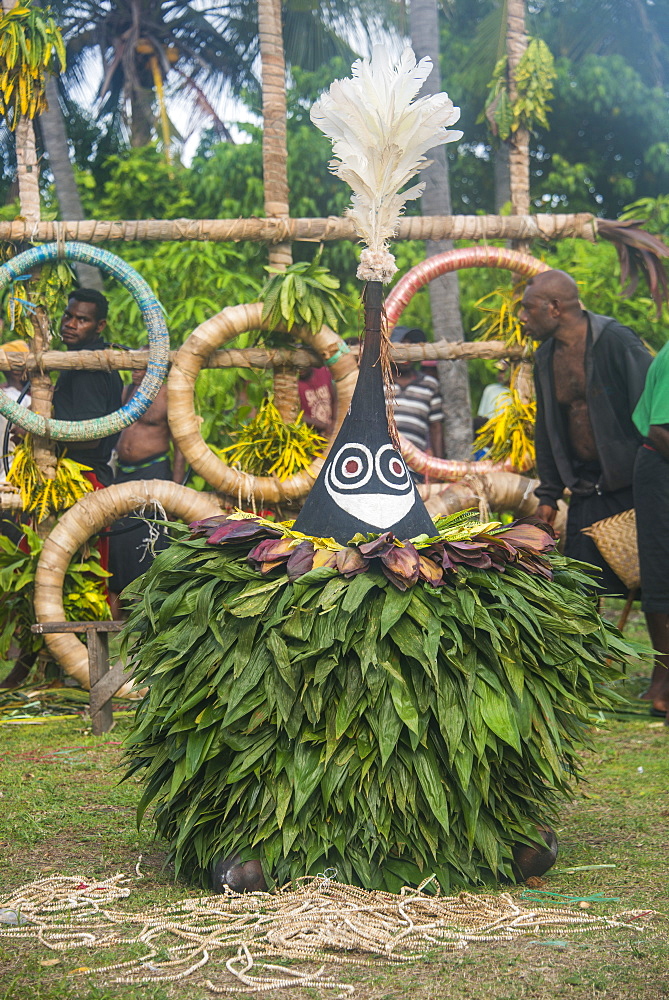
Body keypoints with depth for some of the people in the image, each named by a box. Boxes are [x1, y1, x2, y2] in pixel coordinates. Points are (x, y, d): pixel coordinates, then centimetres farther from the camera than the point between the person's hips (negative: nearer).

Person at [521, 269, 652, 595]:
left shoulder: (616, 342, -11)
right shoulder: (546, 359, 11)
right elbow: (546, 430, 19)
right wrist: (548, 494, 16)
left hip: (632, 487, -6)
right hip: (586, 493, 6)